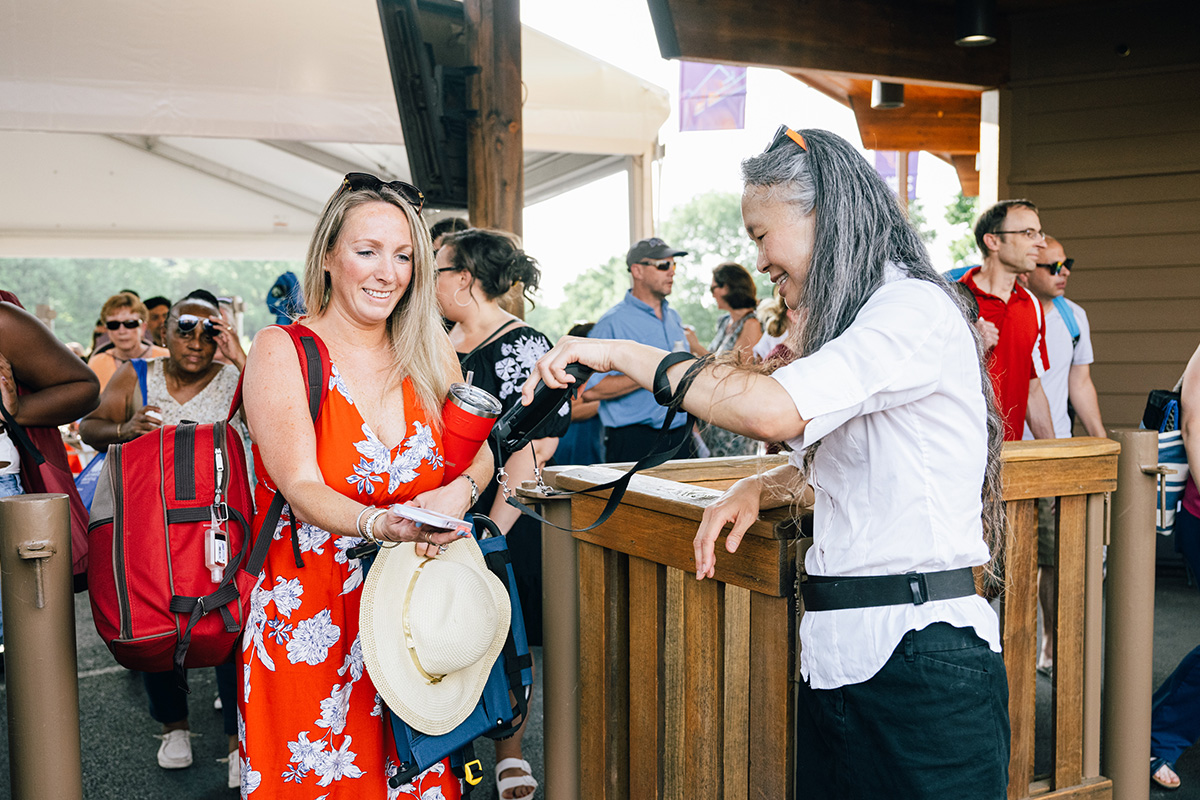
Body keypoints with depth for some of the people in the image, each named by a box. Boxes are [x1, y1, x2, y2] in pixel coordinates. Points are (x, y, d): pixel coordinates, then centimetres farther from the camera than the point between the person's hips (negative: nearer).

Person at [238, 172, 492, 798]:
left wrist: (461, 491, -18)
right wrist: (382, 525, -35)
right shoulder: (281, 351, -7)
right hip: (308, 621, -3)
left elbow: (480, 452, 6)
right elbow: (302, 488, -16)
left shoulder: (429, 351, 6)